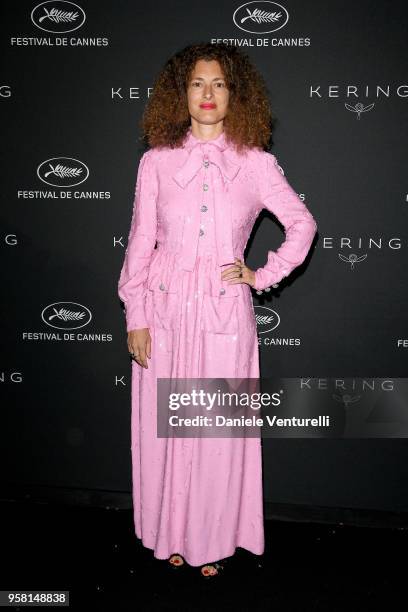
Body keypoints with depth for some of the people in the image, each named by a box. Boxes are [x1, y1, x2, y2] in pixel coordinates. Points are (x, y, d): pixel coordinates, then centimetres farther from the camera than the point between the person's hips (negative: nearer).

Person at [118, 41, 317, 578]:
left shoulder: (257, 163, 1)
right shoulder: (156, 161, 2)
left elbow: (302, 224, 10)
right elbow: (140, 242, 2)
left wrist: (264, 275, 1)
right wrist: (135, 317, -2)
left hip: (225, 311, -1)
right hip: (165, 309, 1)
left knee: (219, 429, 7)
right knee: (163, 426, 9)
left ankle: (212, 539, 28)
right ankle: (170, 533, 31)